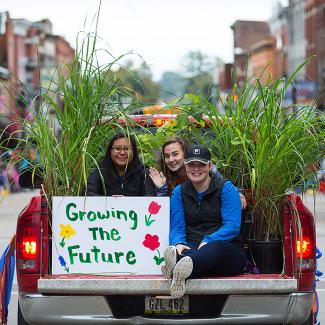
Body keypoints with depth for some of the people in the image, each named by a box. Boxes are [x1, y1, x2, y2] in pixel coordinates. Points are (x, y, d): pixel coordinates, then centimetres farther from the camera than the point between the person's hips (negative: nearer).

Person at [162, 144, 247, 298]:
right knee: (176, 249, -35)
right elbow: (177, 227, 6)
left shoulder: (226, 188, 3)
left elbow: (233, 226, -7)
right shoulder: (179, 192, 14)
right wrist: (178, 243, -19)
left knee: (216, 247, -40)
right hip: (193, 248, 2)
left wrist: (208, 241, -23)